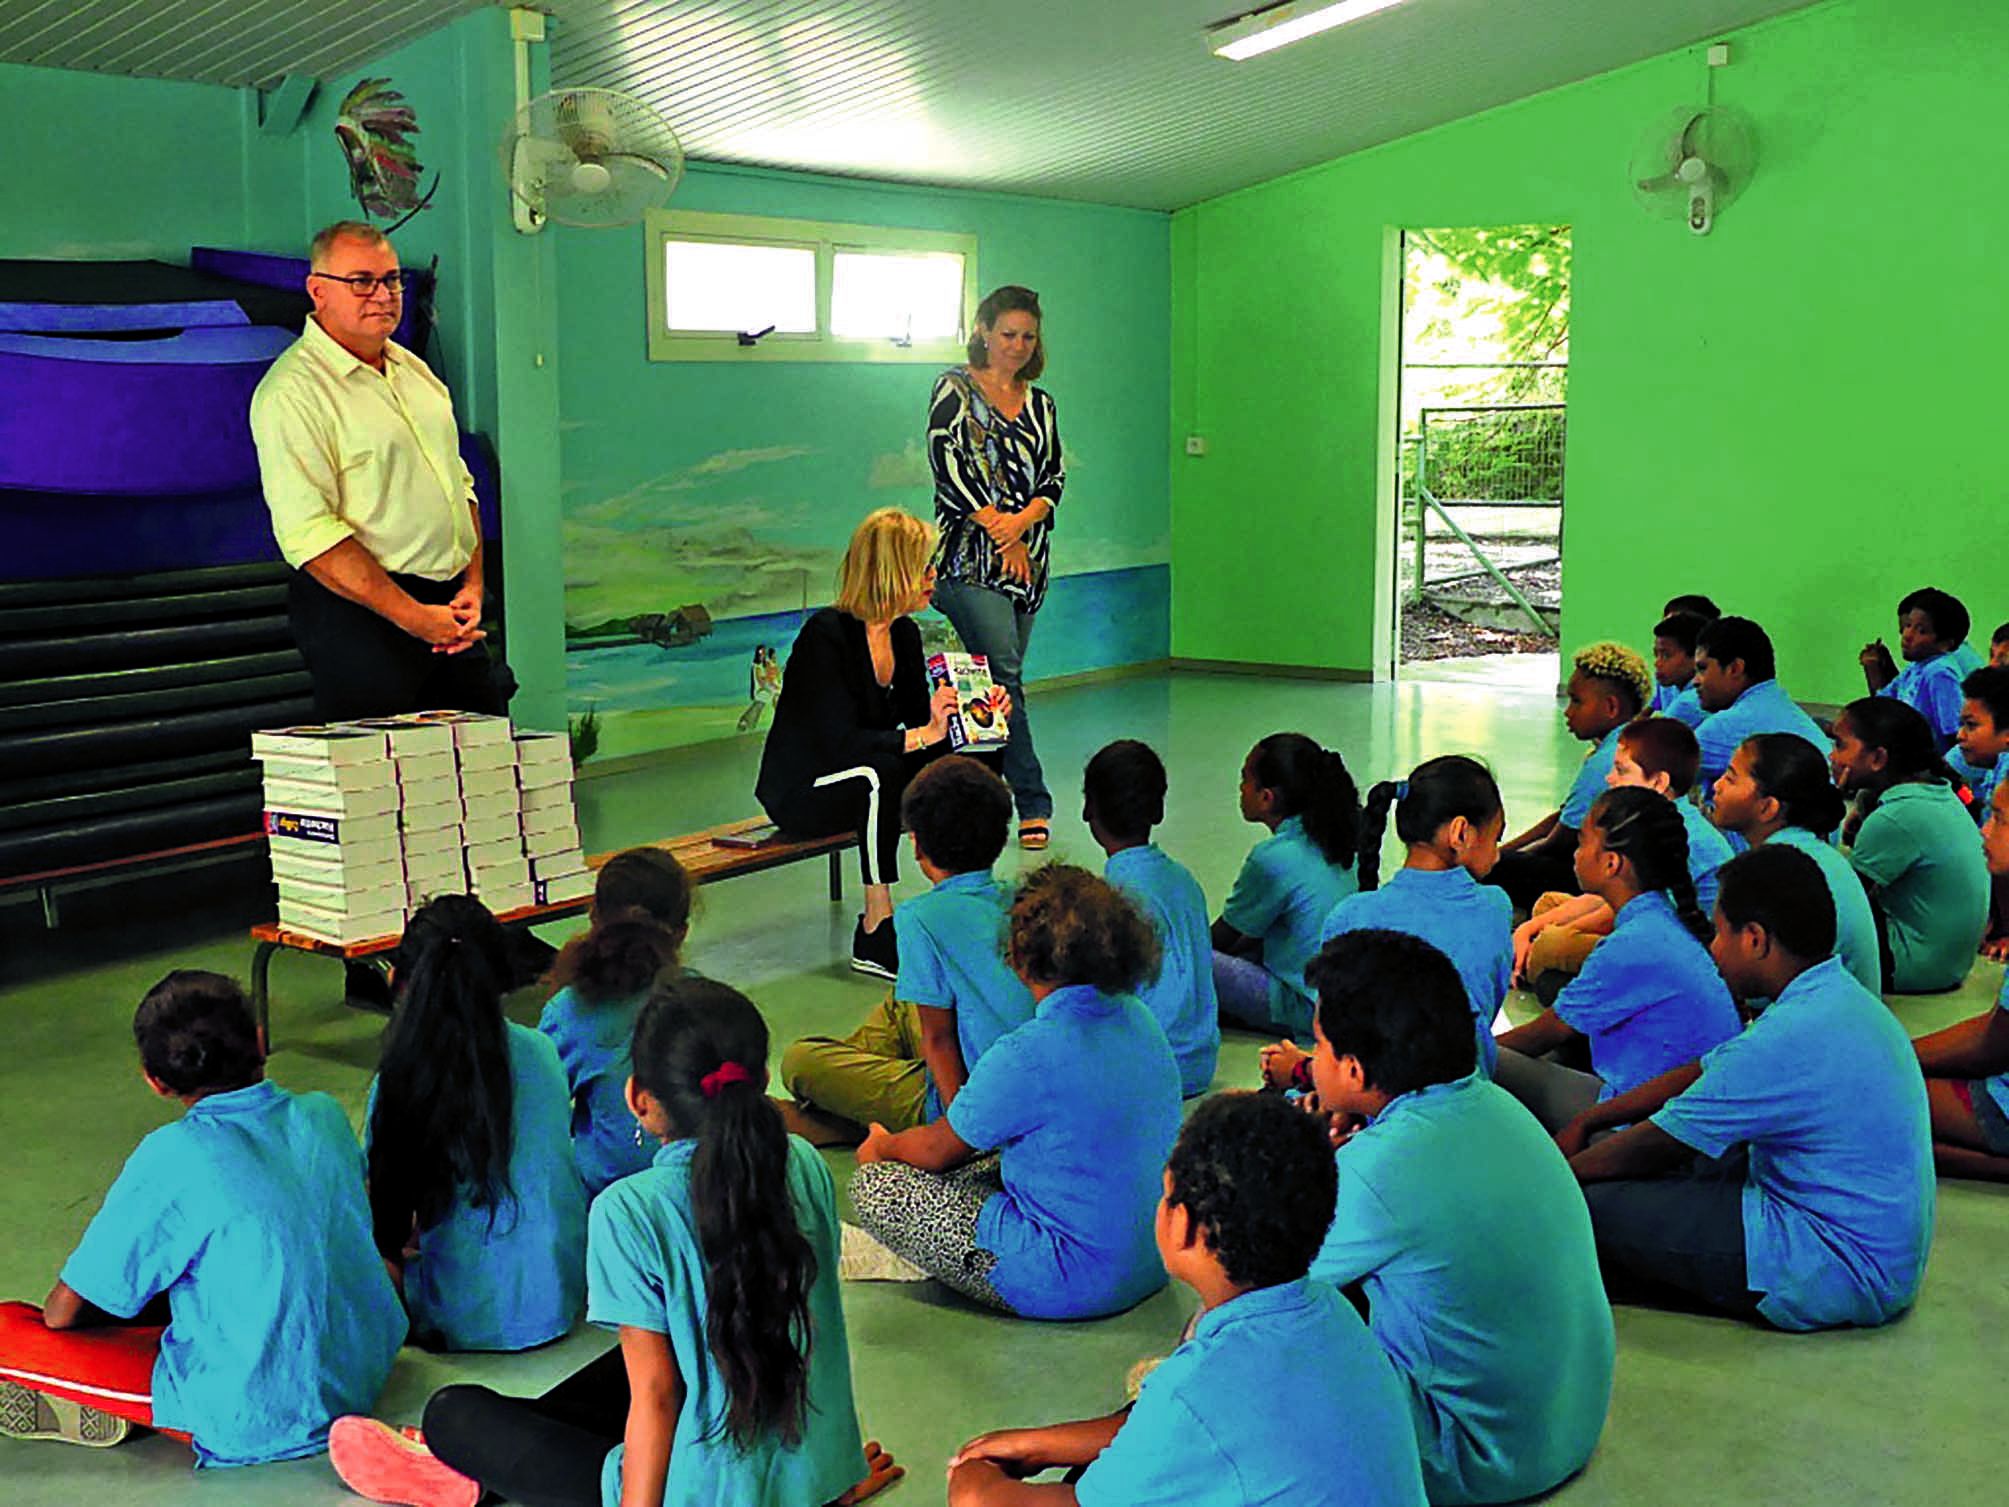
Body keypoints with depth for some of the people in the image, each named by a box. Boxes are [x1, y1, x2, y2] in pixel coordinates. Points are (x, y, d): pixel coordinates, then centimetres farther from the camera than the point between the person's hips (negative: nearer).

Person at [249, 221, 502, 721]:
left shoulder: (414, 370, 15)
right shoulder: (293, 391, -11)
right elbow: (309, 533, -19)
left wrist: (473, 587, 4)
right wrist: (413, 616, -20)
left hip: (450, 607, 8)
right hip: (359, 614, -7)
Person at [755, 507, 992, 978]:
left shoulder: (904, 634, 2)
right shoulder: (827, 634, -22)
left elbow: (919, 720, 6)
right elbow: (840, 740, -30)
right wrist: (923, 735, -36)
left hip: (868, 779, 7)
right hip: (801, 792, -7)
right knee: (880, 774, -37)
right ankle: (875, 935, -30)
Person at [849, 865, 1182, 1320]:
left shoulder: (1026, 1056, -24)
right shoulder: (1139, 1018, 1)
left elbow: (938, 1150, -7)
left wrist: (882, 1147, 16)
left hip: (1075, 1284, -8)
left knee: (875, 1184, -1)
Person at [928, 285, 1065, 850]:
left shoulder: (1041, 404, 17)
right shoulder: (955, 388, 2)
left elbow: (1055, 475, 10)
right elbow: (946, 464, -7)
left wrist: (1022, 520, -10)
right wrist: (996, 526, -11)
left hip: (1028, 555, 5)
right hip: (971, 555, -5)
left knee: (1003, 674, 6)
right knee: (1004, 676, -14)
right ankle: (1033, 804, -14)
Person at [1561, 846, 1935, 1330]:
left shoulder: (1789, 1040, -26)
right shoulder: (1840, 996, 6)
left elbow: (1653, 1148, -15)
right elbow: (1699, 1075, 16)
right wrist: (1586, 1122, 16)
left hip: (1836, 1276, -10)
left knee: (1594, 1201, -14)